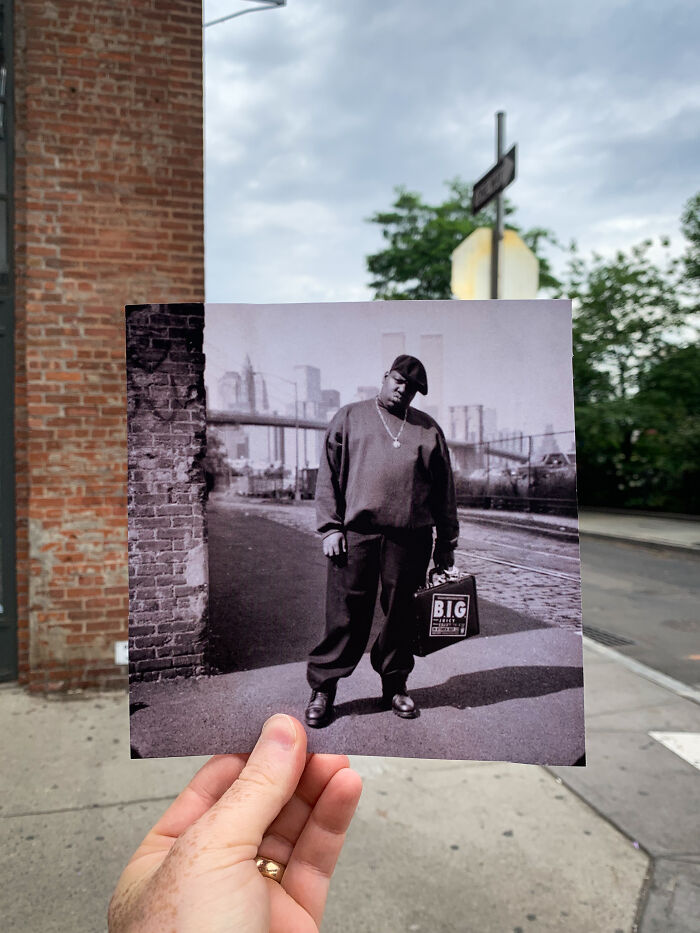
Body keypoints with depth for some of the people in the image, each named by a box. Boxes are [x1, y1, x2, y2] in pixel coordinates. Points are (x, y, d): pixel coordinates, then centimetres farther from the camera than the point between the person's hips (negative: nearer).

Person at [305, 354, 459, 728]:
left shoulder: (429, 429, 16)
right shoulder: (350, 417, 12)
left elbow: (444, 490, 15)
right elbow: (328, 475, 6)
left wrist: (446, 543, 11)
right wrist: (331, 527, -4)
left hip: (410, 538, 2)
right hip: (356, 533, -2)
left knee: (401, 613, 9)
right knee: (345, 614, 1)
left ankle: (395, 685, 27)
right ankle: (323, 688, 16)